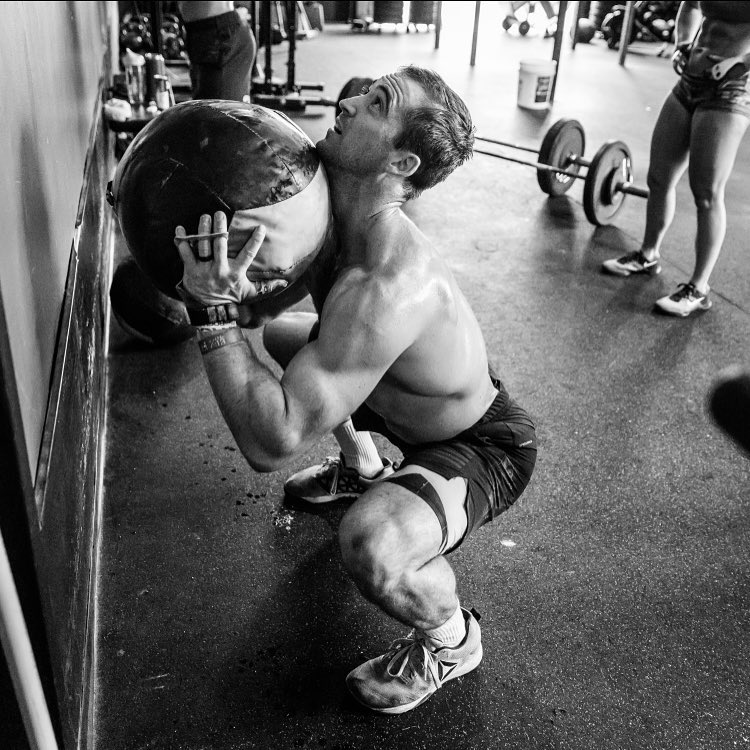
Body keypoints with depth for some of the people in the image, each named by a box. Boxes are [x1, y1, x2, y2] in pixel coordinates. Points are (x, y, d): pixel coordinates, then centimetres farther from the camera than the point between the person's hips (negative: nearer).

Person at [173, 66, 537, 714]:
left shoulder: (390, 284, -40)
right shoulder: (344, 222, -12)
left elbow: (271, 445, -39)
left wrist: (214, 313, -40)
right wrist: (239, 291, -13)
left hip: (485, 447, -8)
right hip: (422, 405, 9)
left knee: (370, 546, -38)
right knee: (283, 334, 21)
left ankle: (452, 640, -1)